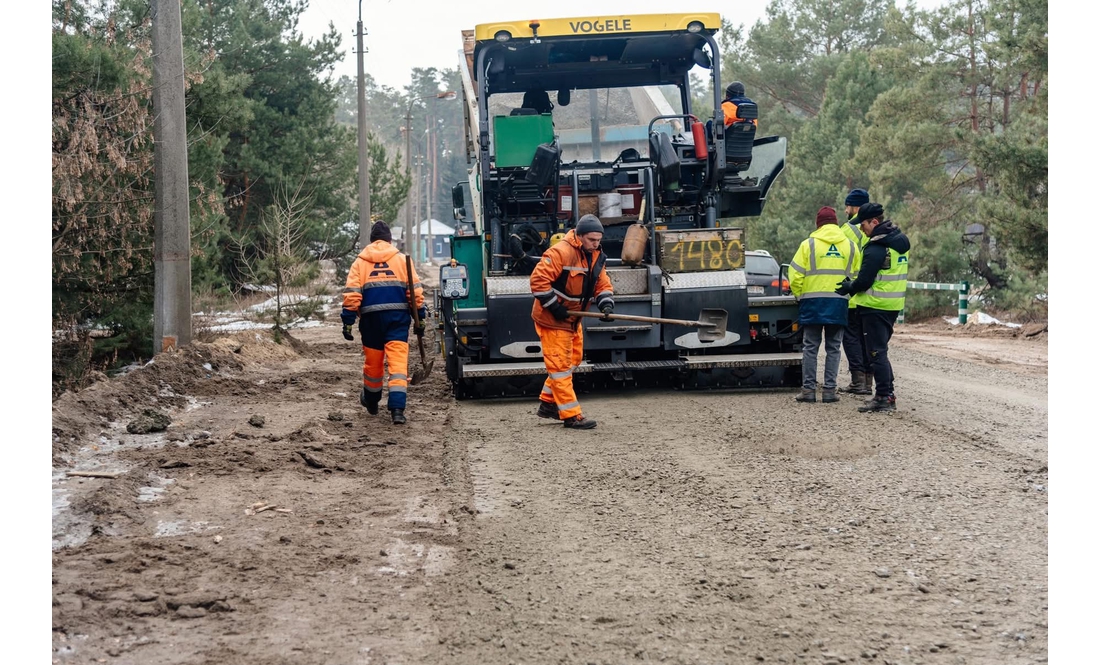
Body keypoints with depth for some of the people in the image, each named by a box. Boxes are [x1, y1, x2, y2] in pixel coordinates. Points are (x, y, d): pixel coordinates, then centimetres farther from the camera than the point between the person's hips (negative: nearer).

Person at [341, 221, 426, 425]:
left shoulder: (360, 262, 6)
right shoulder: (402, 259, 6)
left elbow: (351, 294, -2)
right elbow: (416, 291, 2)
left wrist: (348, 321, 0)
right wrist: (420, 317, 7)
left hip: (371, 317, 1)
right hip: (398, 316, -1)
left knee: (372, 361, 17)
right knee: (398, 362, -5)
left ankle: (371, 402, 38)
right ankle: (397, 409, -17)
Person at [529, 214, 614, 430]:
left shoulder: (595, 256, 5)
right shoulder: (561, 252, -23)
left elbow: (603, 284, 8)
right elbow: (538, 279, -27)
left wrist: (606, 303, -13)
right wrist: (554, 306, -25)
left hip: (572, 319, 10)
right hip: (552, 318, -10)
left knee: (572, 360, 19)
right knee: (560, 364, -7)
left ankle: (548, 403, 32)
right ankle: (571, 415, -6)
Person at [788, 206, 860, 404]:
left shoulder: (808, 245, -3)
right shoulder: (851, 247, 6)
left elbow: (796, 276, -4)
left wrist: (799, 294, 11)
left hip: (812, 304, -2)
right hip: (839, 304, 2)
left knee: (810, 347, 4)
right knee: (833, 348, 7)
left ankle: (809, 388, 2)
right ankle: (829, 389, 4)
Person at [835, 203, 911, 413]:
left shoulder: (876, 248, -19)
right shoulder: (901, 240, 10)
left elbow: (864, 281, -19)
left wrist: (848, 288, 1)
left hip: (875, 306, -9)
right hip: (894, 304, 9)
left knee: (875, 352, -4)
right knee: (881, 350, 18)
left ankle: (884, 397, -5)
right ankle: (887, 394, 20)